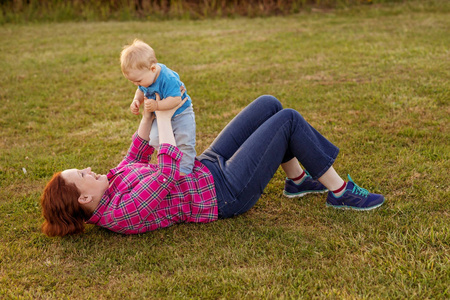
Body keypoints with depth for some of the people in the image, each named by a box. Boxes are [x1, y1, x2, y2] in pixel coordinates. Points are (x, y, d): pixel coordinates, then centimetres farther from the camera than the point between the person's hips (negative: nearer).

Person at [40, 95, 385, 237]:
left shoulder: (109, 189, 0)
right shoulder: (124, 213, -29)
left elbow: (136, 158, 17)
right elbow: (168, 171, -34)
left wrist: (148, 113, 6)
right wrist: (164, 117, -22)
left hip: (206, 167, 10)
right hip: (225, 193, -10)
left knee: (269, 104, 6)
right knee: (288, 119, -12)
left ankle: (298, 179, 23)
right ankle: (341, 191, 4)